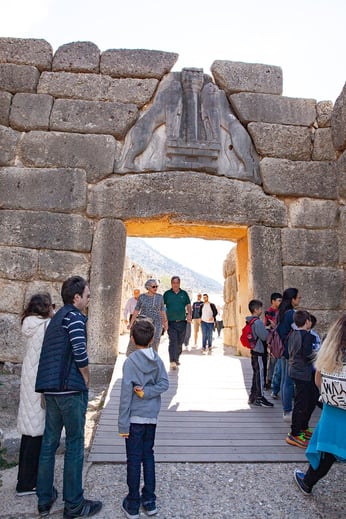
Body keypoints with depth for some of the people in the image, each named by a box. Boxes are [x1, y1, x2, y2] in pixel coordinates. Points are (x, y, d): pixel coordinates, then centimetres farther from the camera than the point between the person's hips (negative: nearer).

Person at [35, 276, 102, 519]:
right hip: (70, 389, -9)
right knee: (75, 445, 3)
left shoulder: (57, 317, 16)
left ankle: (45, 499, 29)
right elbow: (80, 353, -21)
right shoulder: (74, 316, -12)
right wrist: (87, 379, -5)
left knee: (49, 442, 16)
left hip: (50, 388, 9)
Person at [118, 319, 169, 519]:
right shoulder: (158, 360, -3)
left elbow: (126, 395, -15)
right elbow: (164, 384, -11)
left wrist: (123, 424, -11)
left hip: (135, 418, -4)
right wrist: (146, 391, -13)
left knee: (134, 460, 8)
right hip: (152, 417, 4)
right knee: (148, 456, 17)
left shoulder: (130, 361, -15)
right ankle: (150, 501, 27)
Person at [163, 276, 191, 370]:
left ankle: (177, 358, 31)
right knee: (173, 341, -12)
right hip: (171, 322, -3)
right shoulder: (167, 294, 2)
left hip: (182, 322, 3)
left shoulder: (184, 293, 7)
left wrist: (189, 314, -6)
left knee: (180, 342, 12)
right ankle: (172, 362, -15)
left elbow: (188, 305, 10)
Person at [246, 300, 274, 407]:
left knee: (256, 374, 17)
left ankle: (252, 397, 25)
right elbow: (264, 336, -20)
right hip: (259, 351, -9)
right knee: (260, 374, 1)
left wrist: (267, 329, 6)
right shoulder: (258, 322, -20)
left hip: (254, 351, 9)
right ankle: (260, 398, 11)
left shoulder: (250, 321, 10)